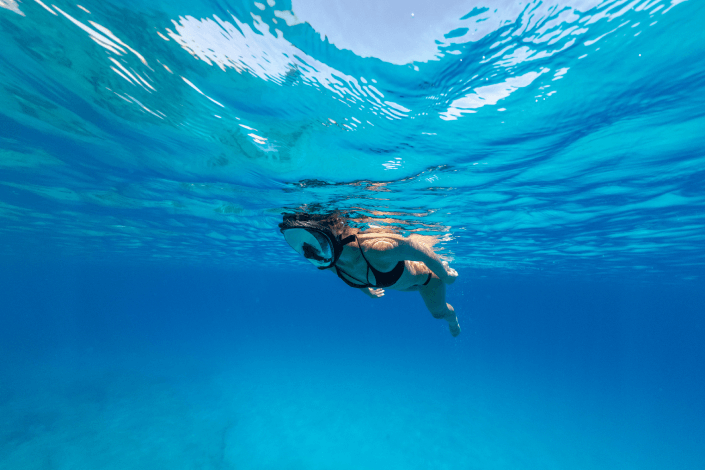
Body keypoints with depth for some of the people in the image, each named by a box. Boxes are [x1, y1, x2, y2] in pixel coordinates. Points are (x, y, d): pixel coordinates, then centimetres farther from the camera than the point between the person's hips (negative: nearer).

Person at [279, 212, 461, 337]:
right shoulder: (329, 264, -28)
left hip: (426, 277, -5)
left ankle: (453, 321, 64)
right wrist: (367, 291, 14)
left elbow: (416, 248, -34)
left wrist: (445, 275, -16)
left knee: (439, 312, 26)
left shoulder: (374, 249, -51)